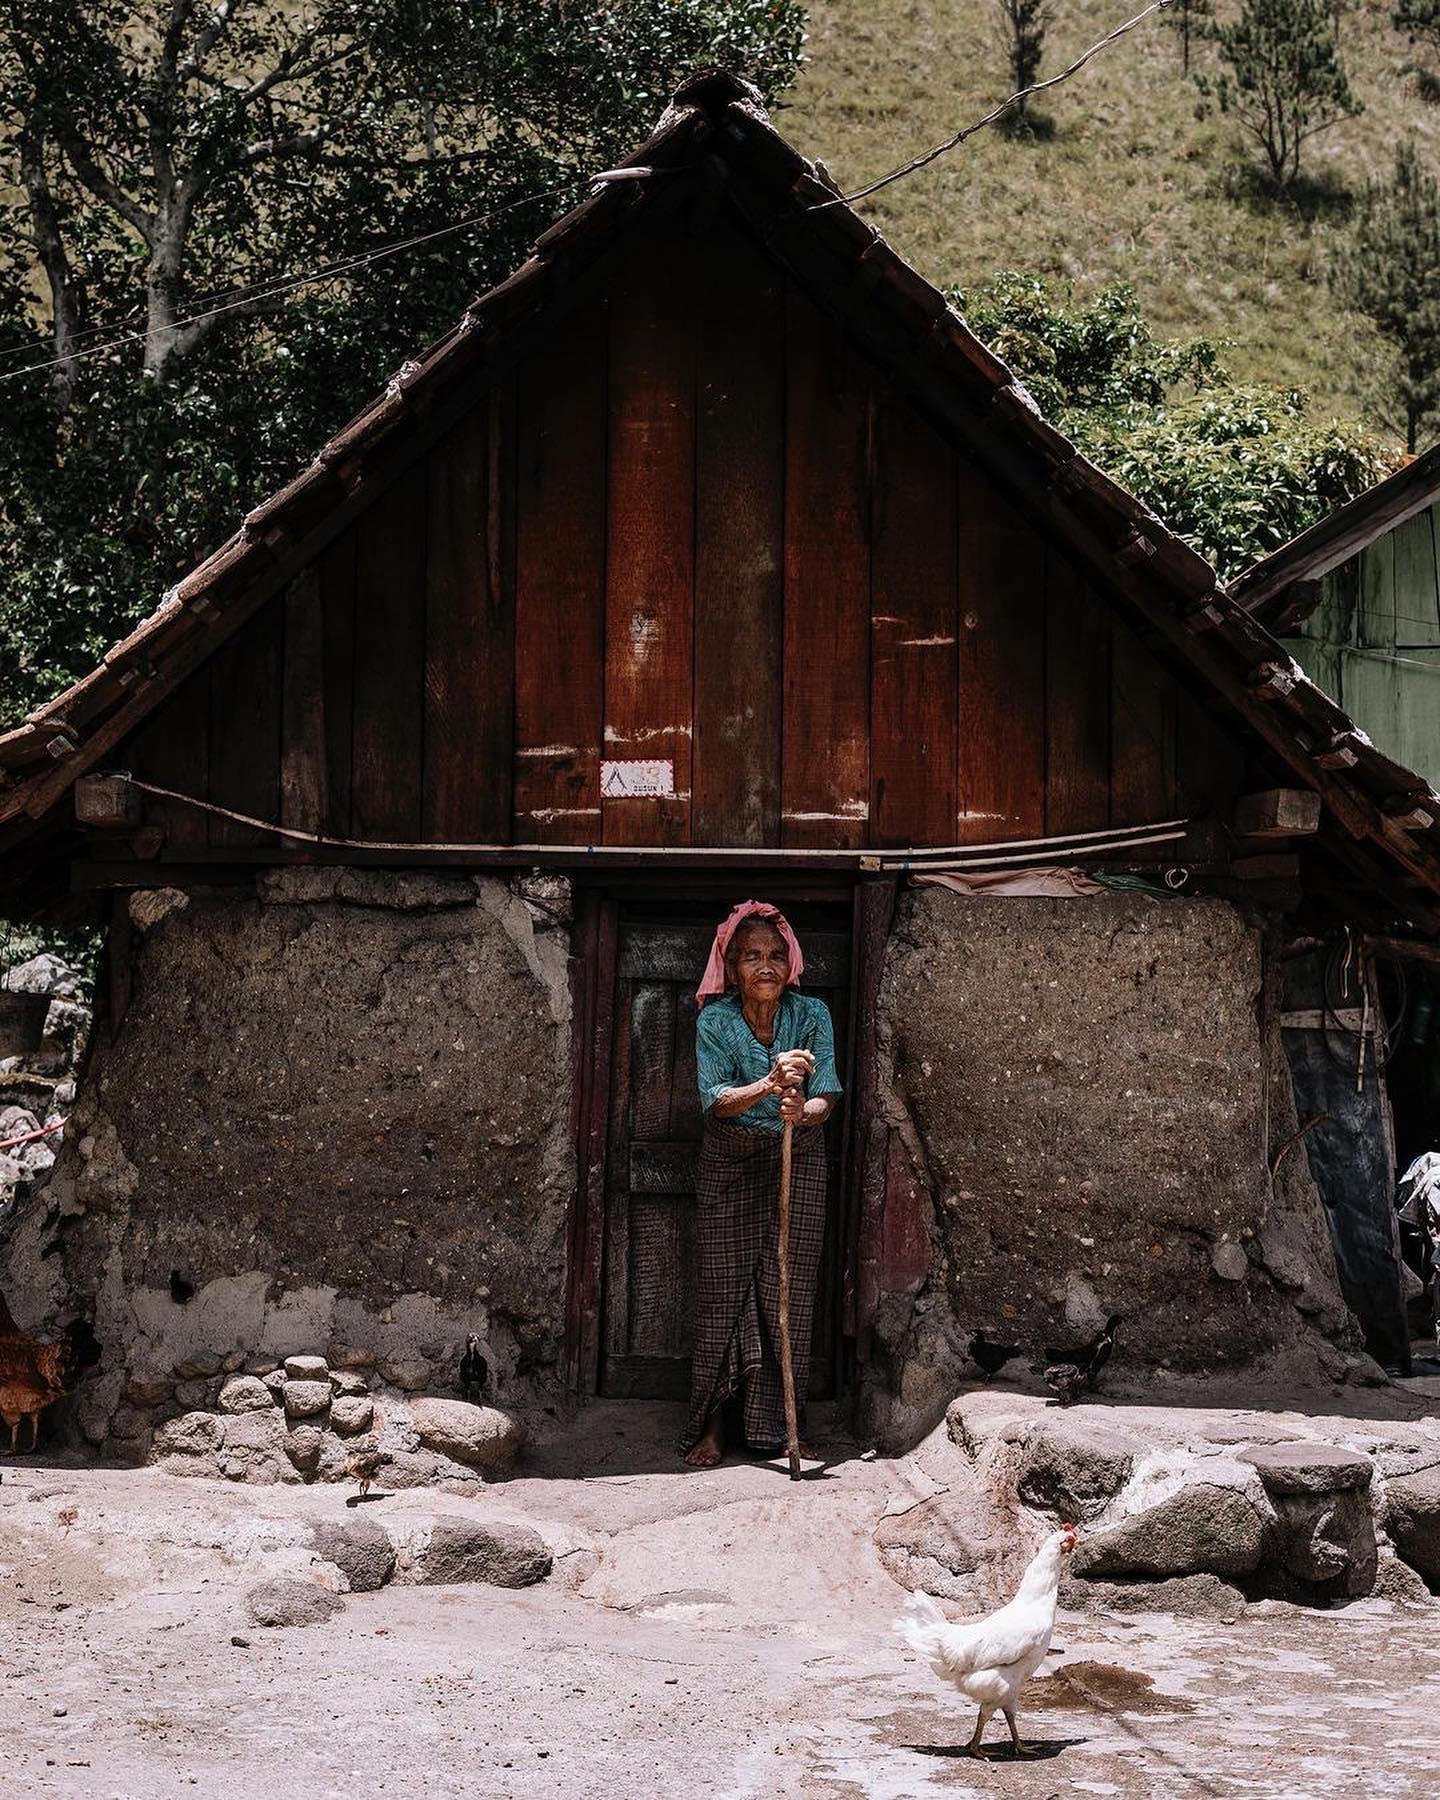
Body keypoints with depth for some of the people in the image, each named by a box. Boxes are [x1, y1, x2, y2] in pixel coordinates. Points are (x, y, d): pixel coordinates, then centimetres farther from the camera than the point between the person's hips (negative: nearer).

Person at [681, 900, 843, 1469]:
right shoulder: (716, 1020, -9)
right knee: (723, 1288, -1)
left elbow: (826, 1097, -13)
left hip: (798, 1161, 1)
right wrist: (769, 1086, -41)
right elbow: (716, 1098, -22)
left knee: (789, 1290, 0)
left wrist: (802, 1111, -37)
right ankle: (712, 1425, 6)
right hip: (729, 1164, -1)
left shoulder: (811, 1014, -7)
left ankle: (777, 1425, 9)